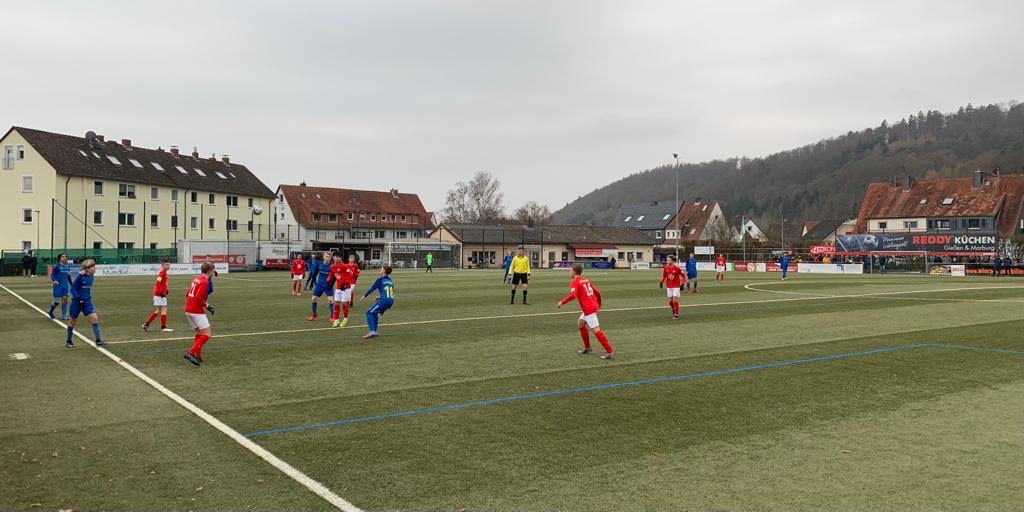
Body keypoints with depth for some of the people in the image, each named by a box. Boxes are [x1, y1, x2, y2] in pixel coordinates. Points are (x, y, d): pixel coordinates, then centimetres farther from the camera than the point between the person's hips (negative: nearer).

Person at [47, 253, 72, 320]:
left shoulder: (66, 267, 8)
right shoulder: (56, 266, -8)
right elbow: (52, 275, -9)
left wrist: (71, 285, 23)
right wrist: (54, 280, -29)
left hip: (65, 286, 5)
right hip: (58, 286, -5)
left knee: (65, 301, 0)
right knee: (57, 301, 0)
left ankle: (63, 317, 5)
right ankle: (50, 312, 28)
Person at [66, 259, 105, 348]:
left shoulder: (91, 276, 1)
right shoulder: (80, 277, -18)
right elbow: (72, 289, -17)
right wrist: (78, 298, -28)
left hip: (87, 301, 5)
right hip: (77, 301, -5)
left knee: (95, 318, -9)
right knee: (73, 321, 11)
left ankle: (98, 340, -7)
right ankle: (68, 341, 28)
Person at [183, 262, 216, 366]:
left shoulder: (197, 279, 14)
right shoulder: (205, 282, -14)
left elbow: (187, 294, 20)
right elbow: (198, 297, -23)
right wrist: (207, 306, -11)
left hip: (188, 310, 10)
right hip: (197, 311, -10)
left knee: (200, 332, 21)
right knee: (207, 334, -7)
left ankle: (197, 356, 19)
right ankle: (191, 353, -16)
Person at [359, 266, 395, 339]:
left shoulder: (380, 279, -2)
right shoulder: (390, 281, 18)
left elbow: (372, 288, 0)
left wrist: (364, 296, 13)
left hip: (384, 300, -8)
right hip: (391, 301, 8)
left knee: (369, 312, -1)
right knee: (374, 313, 22)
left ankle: (372, 331, -15)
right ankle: (374, 331, 19)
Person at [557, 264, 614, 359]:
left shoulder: (574, 282, -7)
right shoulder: (585, 280, 17)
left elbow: (573, 295, -24)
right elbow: (597, 292, 17)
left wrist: (562, 302, -14)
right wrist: (599, 304, 30)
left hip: (588, 309, -9)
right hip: (594, 306, 9)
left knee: (596, 330, -10)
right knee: (580, 323, 24)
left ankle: (610, 352, -14)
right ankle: (587, 348, 27)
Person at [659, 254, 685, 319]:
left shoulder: (677, 268, -15)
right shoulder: (665, 268, -3)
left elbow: (683, 276, -6)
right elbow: (664, 276, 11)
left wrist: (682, 284, -12)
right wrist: (661, 282, -4)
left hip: (676, 286, -4)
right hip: (668, 286, 4)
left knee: (675, 300, -10)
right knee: (670, 301, 7)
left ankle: (676, 315, -2)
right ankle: (674, 310, 34)